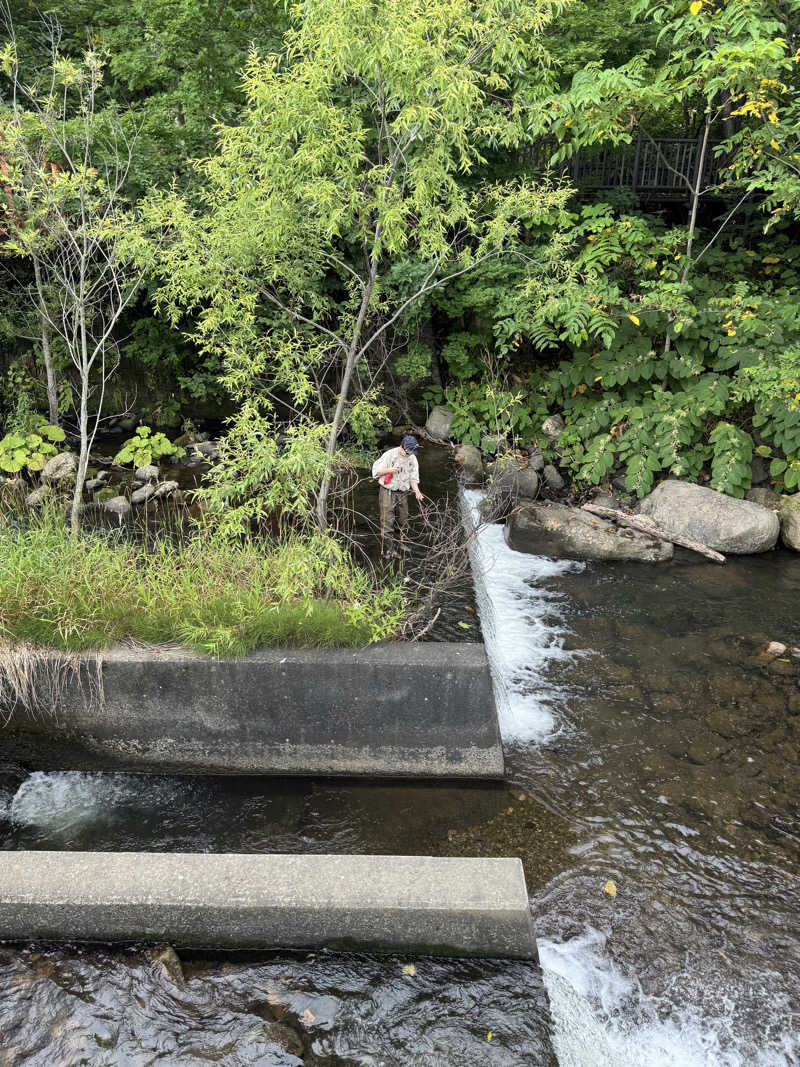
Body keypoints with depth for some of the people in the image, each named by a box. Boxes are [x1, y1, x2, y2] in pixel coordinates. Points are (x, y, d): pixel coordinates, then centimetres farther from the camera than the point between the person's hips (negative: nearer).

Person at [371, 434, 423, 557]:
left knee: (403, 520, 13)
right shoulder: (389, 455, -12)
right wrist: (389, 470, -24)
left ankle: (401, 543, 30)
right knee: (387, 521, -7)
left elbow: (413, 477, 5)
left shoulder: (412, 458, 3)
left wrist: (416, 490, -12)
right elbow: (376, 471, -7)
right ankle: (388, 548, -2)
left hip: (402, 493, 5)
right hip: (387, 492, -5)